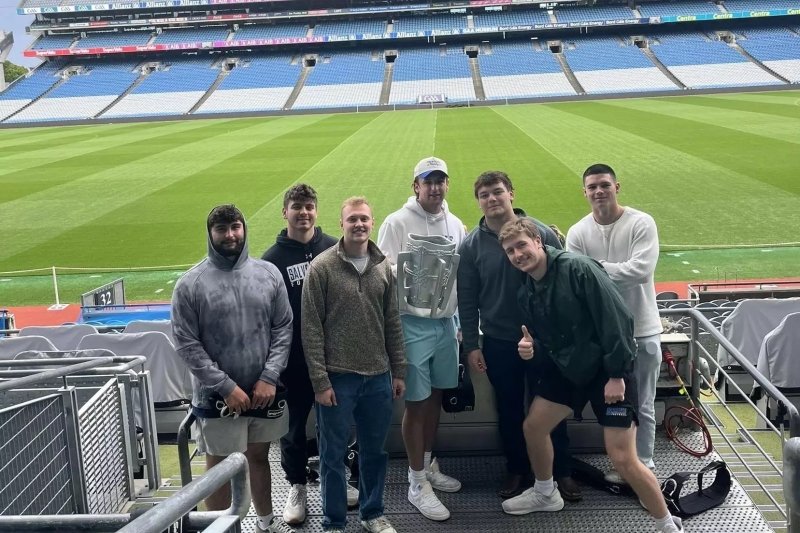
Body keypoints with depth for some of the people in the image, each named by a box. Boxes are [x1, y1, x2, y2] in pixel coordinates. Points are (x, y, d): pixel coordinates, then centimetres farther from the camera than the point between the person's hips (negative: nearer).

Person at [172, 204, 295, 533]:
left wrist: (269, 377, -9)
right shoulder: (190, 284, -9)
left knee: (259, 457, 22)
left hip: (265, 391, 4)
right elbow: (186, 345, -11)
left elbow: (283, 329, 0)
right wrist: (227, 387, -15)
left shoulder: (268, 273, 0)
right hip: (217, 397, -4)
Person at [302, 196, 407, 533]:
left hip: (378, 377, 4)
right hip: (337, 378, -4)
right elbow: (311, 328, -9)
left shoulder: (383, 267, 6)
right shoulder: (321, 267, -8)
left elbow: (393, 323, 10)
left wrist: (398, 371, 9)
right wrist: (320, 380, -11)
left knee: (375, 451, 16)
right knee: (333, 455, 8)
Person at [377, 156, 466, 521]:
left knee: (435, 396, 16)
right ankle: (417, 482, 13)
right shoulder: (397, 222, -7)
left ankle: (427, 465, 34)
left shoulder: (455, 224, 9)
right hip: (413, 323, -5)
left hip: (446, 322, 5)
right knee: (416, 402, 1)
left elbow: (463, 272, 12)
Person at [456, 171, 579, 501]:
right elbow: (467, 300, 2)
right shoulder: (471, 245, -2)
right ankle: (517, 470, 30)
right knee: (509, 411, 14)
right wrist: (471, 345, -1)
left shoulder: (542, 233, -6)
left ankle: (562, 471, 26)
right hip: (498, 343, 1)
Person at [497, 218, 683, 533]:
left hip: (608, 369, -8)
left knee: (623, 460, -11)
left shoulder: (578, 269, -21)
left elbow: (617, 318, -23)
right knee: (533, 426, 14)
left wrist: (617, 375, -22)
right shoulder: (527, 294, 3)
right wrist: (532, 348, -11)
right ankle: (545, 494, 40)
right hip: (567, 369, 8)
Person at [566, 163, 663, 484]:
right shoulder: (578, 233, -2)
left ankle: (644, 466, 24)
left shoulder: (641, 223, -10)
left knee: (642, 406, 9)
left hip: (642, 330, -3)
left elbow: (641, 271, -22)